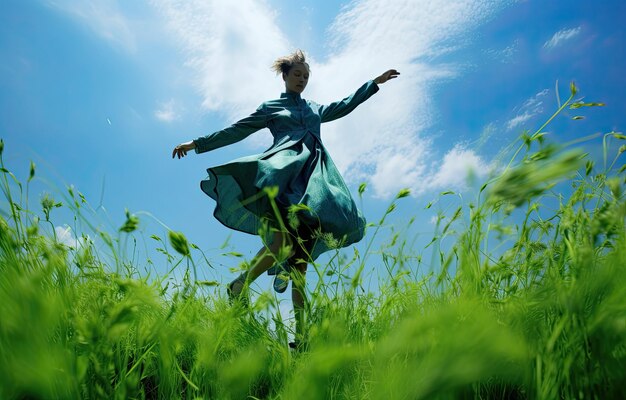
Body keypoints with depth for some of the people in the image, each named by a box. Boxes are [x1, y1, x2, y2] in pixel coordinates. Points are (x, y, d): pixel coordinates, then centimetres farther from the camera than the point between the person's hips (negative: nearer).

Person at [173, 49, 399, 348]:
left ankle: (300, 334, -11)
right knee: (283, 241, -31)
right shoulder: (270, 108, 23)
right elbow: (236, 131, 21)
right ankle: (240, 287, -13)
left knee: (300, 258, -7)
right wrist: (197, 144, 17)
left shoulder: (316, 109, 34)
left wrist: (375, 82, 44)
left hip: (315, 172, 4)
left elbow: (346, 105, 44)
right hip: (285, 165, -3)